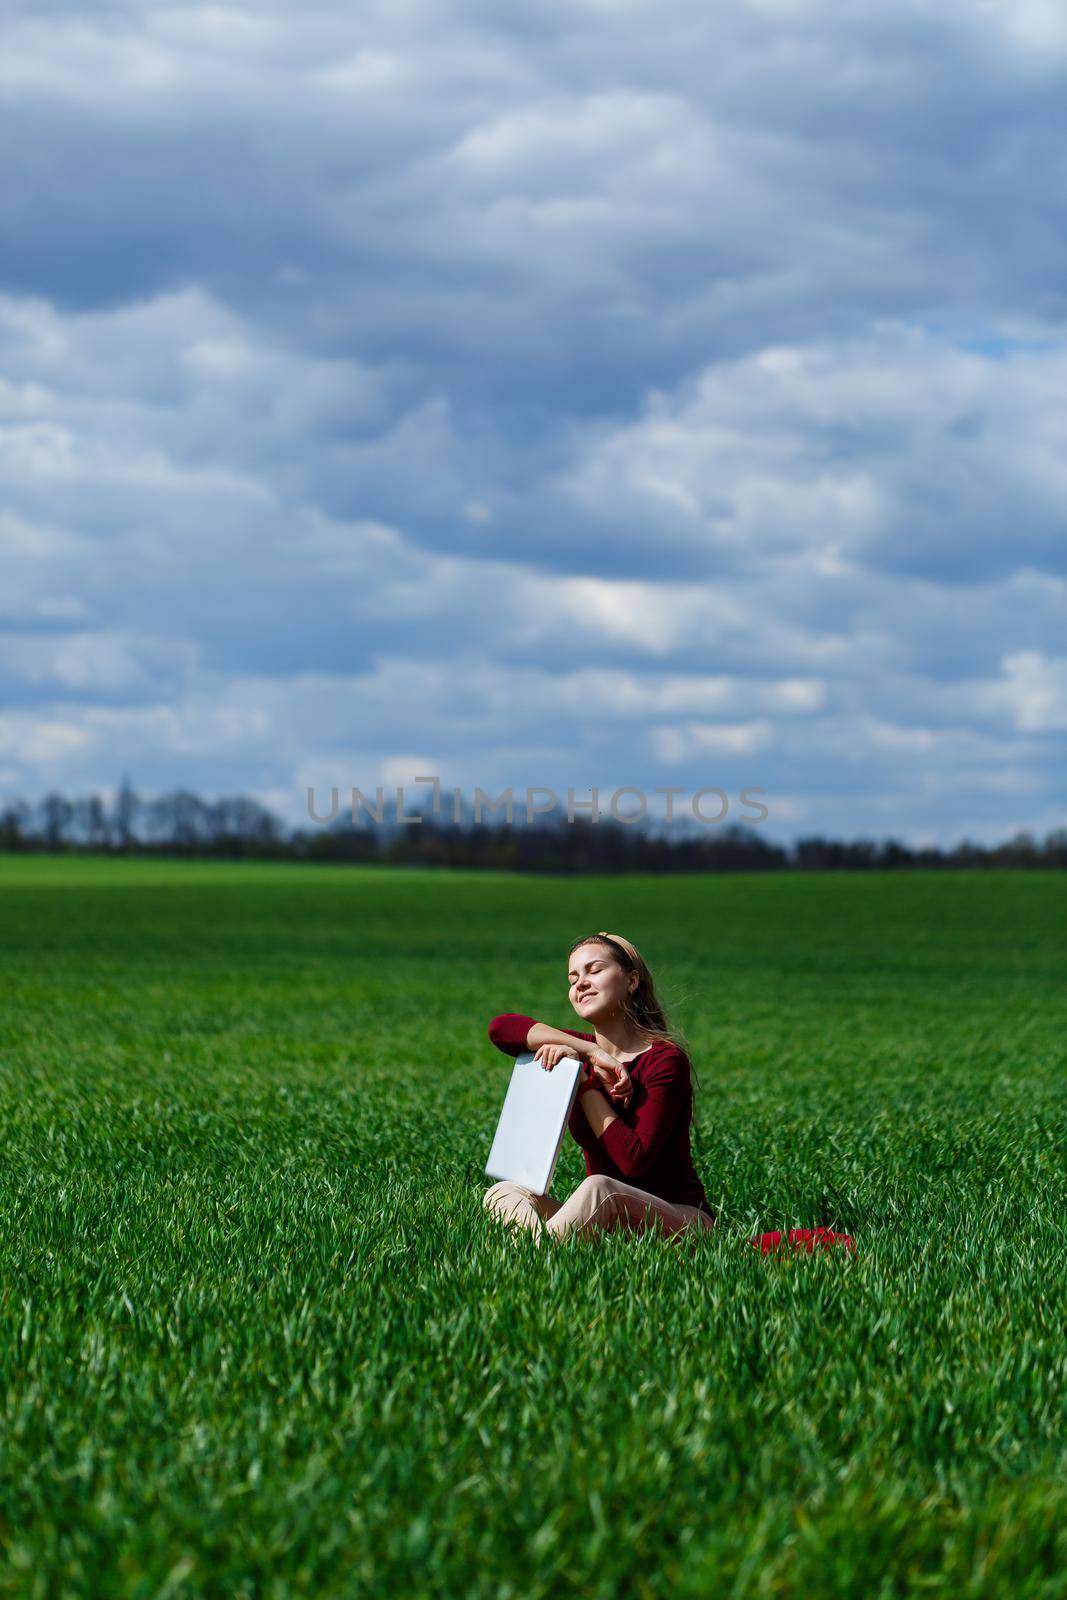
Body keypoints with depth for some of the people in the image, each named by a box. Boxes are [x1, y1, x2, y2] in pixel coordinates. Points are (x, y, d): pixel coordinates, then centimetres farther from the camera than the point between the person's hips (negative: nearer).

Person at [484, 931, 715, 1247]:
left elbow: (634, 1160, -19)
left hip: (680, 1220, -6)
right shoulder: (579, 1052, 9)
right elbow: (500, 1027, -9)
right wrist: (592, 1053, -16)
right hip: (606, 1225, 6)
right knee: (503, 1193, -16)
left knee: (600, 1189, -37)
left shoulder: (664, 1060, -10)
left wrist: (584, 1084, -15)